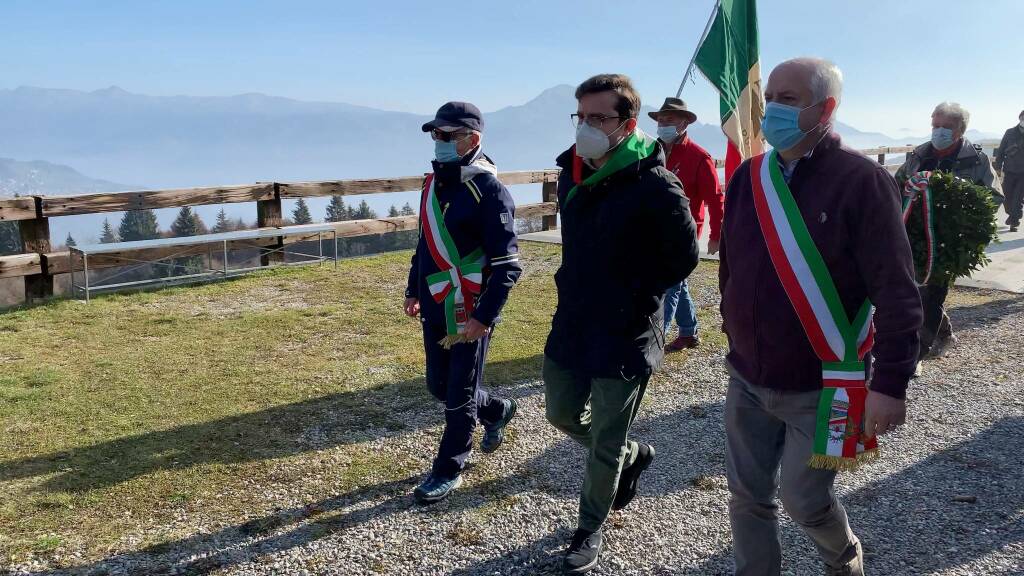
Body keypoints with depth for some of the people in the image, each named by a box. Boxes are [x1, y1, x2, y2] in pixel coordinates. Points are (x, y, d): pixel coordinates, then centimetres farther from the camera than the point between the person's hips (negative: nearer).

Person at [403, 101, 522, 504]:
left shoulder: (488, 190, -16)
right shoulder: (433, 182, 9)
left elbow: (507, 265, -18)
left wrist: (484, 317, -22)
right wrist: (414, 291, 21)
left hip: (469, 315, -8)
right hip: (434, 311, 8)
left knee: (459, 397, 5)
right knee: (439, 387, 18)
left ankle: (448, 471, 23)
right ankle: (497, 411, 43)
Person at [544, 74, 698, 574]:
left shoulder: (654, 185, -20)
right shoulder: (571, 174, 2)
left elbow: (684, 256, -10)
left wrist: (636, 299, -7)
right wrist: (578, 292, 13)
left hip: (625, 336, -7)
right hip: (571, 323, 7)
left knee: (605, 443, 7)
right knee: (562, 415, 20)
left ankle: (590, 530, 31)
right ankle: (633, 456, 46)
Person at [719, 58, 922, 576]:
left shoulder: (862, 181, -14)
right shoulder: (749, 177, 3)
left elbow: (897, 293, -16)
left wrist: (890, 383, -19)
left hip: (821, 388, -4)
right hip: (747, 380, 5)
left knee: (803, 500, 7)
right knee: (748, 497, 11)